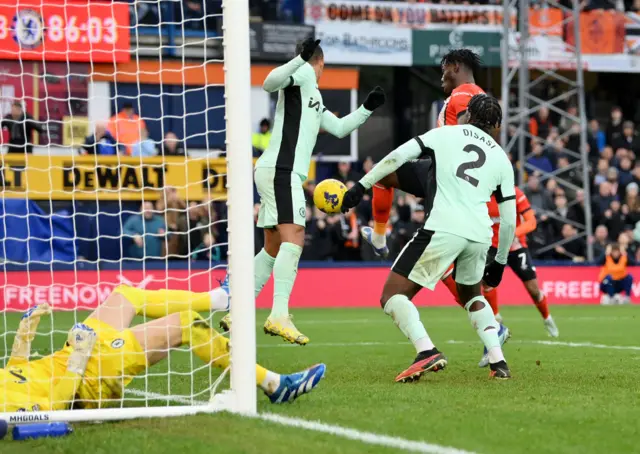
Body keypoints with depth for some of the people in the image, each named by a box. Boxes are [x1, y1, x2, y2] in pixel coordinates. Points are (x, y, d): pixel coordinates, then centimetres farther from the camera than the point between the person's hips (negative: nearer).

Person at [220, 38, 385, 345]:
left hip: (279, 173, 10)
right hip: (281, 170, -10)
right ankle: (279, 315, -32)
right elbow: (270, 83, -22)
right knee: (293, 238, -21)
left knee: (273, 249, 15)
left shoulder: (313, 95, 25)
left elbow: (339, 128, 33)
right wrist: (300, 60, -35)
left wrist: (367, 108, 23)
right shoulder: (304, 73, -1)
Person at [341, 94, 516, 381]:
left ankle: (427, 352, -19)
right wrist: (500, 263, 31)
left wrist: (361, 187, 8)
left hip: (443, 228, -4)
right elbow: (509, 220, 19)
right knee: (472, 295, 32)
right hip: (480, 235, 4)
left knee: (393, 296, 4)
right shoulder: (501, 159, 22)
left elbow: (397, 156, 2)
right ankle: (498, 362, 18)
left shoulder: (446, 134, 15)